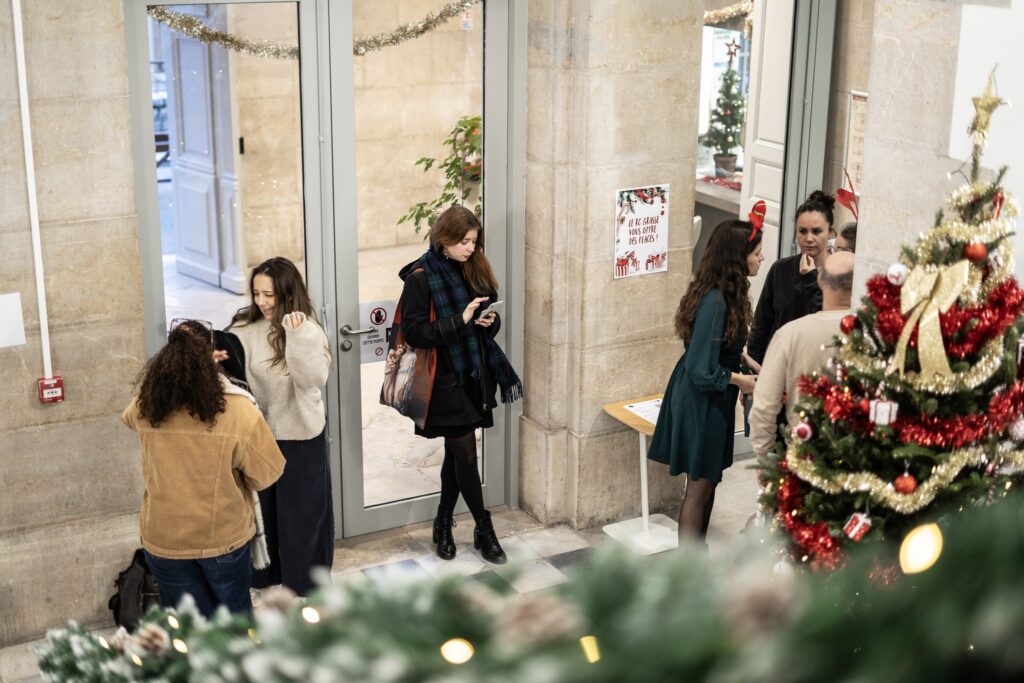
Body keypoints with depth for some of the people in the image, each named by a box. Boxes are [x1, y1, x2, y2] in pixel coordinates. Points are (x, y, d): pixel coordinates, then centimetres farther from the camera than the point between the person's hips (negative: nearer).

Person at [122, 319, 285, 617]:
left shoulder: (146, 407, -11)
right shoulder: (238, 412, -21)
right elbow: (266, 473, -10)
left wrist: (174, 366, 20)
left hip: (163, 539, 2)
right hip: (224, 536, -2)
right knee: (234, 612, 23)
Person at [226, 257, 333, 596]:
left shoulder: (307, 331, -15)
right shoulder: (245, 327, -8)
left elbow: (313, 378, -27)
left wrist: (298, 337, -40)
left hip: (300, 435, -3)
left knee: (302, 511, 12)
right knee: (261, 507, 19)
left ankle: (304, 580, 32)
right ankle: (266, 575, 39)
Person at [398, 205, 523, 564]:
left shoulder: (473, 270, 7)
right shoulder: (421, 277, -13)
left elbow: (486, 318, 17)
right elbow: (414, 332, -17)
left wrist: (490, 321, -6)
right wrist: (461, 320, -24)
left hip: (474, 375, 6)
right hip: (445, 380, -6)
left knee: (456, 453, 14)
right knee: (466, 454, -1)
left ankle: (443, 524, 29)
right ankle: (484, 530, 12)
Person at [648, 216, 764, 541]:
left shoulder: (725, 294, 2)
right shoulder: (715, 302, -27)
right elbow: (701, 370, -26)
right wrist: (739, 380, -13)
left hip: (711, 401, 9)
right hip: (702, 402, -9)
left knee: (708, 480, 19)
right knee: (700, 486, 2)